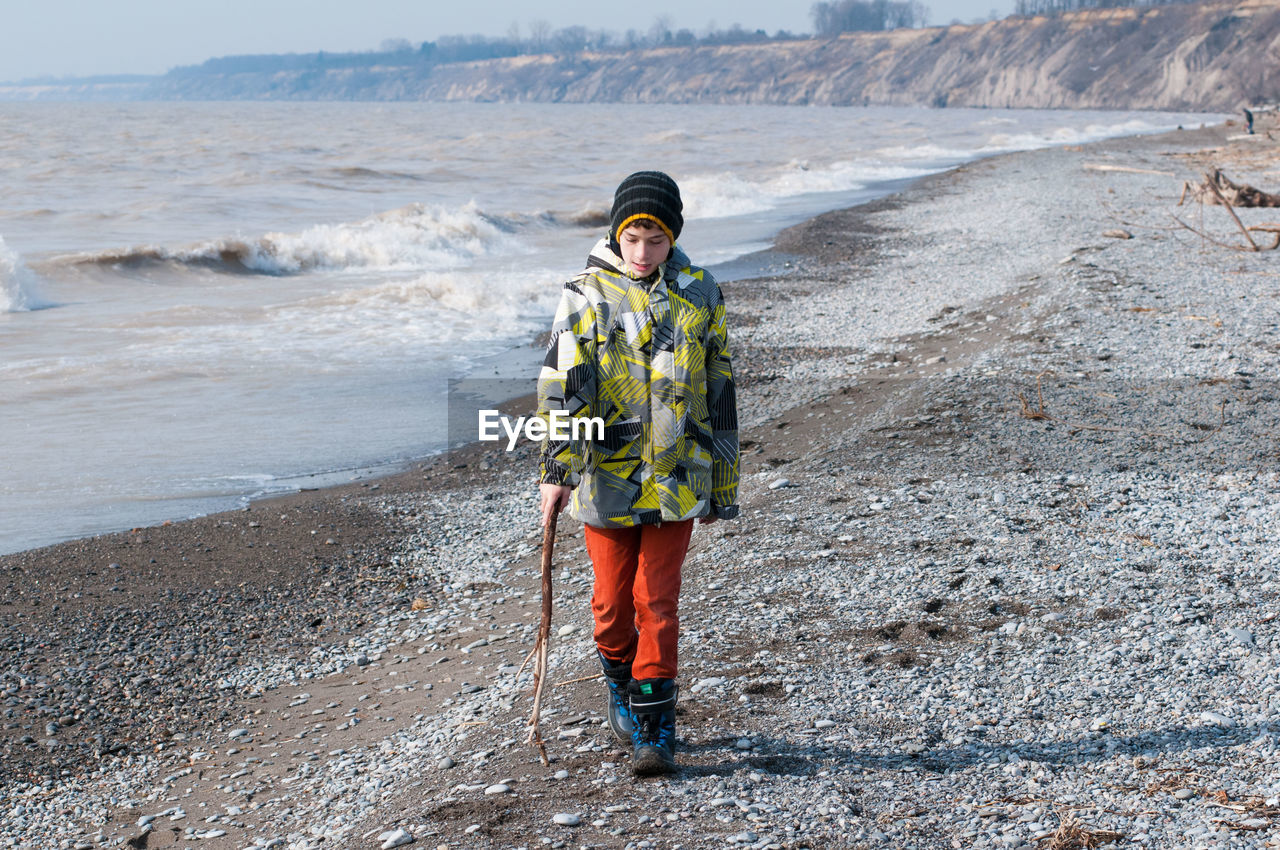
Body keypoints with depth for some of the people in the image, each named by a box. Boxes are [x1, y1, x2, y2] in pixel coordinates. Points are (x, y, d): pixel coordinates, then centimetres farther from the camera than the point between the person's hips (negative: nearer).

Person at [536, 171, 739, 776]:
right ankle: (622, 694, 34)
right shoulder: (587, 296, -2)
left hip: (676, 476, 0)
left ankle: (655, 729, 5)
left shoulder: (698, 296, 3)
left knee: (658, 603, -2)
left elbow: (718, 391, 9)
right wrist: (555, 471, -20)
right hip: (605, 474, 0)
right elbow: (563, 387, -9)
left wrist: (724, 484, 10)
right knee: (612, 601, 9)